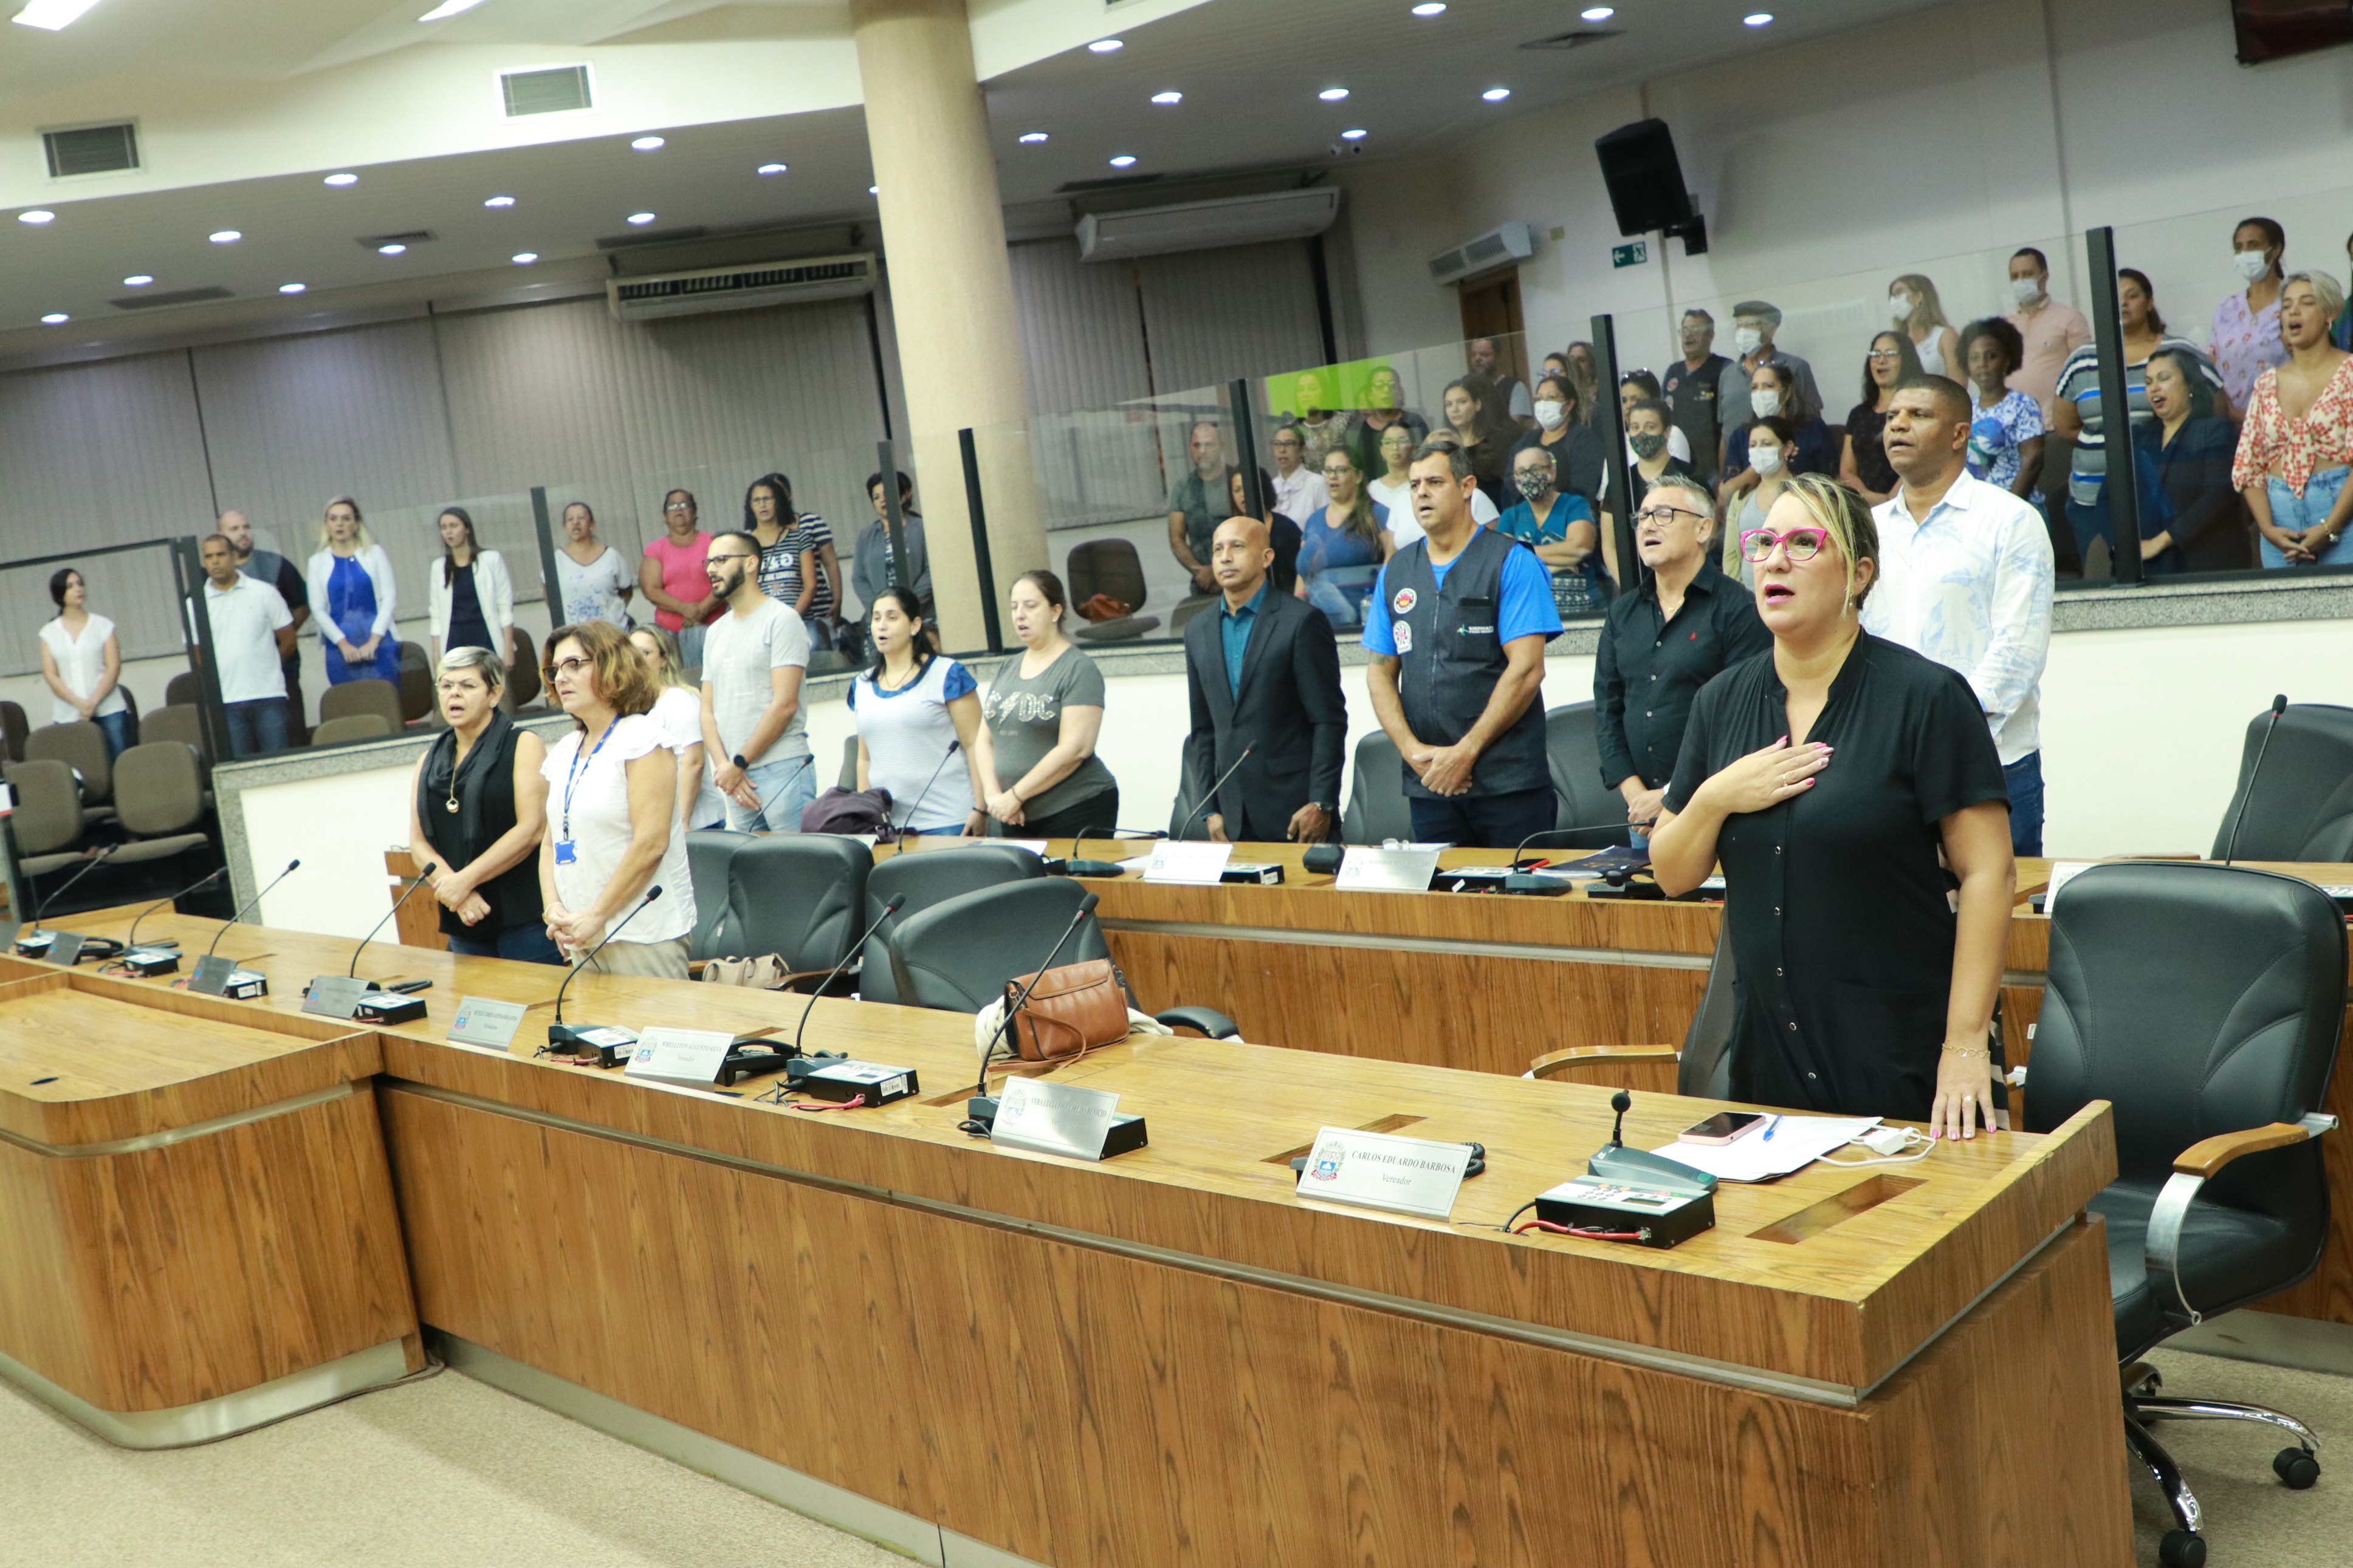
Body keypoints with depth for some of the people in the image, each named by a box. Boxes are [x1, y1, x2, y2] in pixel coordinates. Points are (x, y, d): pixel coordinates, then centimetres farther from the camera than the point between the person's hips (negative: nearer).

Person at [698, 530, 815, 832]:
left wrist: (738, 764, -10)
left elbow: (785, 704, -12)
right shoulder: (716, 632, 18)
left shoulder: (781, 620, -4)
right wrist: (724, 767, -4)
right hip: (735, 776, 7)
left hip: (782, 772, -7)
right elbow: (707, 711, 14)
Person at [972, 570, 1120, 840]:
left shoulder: (1078, 670, -6)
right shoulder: (1006, 670, 14)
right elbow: (984, 740, 13)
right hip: (1015, 817, 6)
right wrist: (993, 794, -4)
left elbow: (1074, 749, -16)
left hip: (1075, 813, -6)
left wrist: (1015, 796, -15)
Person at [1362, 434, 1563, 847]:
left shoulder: (1511, 562, -2)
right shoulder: (1396, 572, 13)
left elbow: (1526, 670, -9)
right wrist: (1412, 749, -4)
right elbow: (1380, 673, 12)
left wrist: (1466, 751, -11)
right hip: (1428, 784, 4)